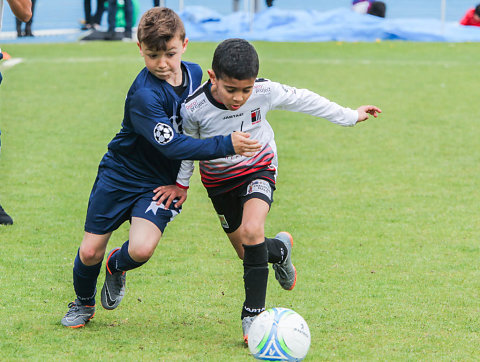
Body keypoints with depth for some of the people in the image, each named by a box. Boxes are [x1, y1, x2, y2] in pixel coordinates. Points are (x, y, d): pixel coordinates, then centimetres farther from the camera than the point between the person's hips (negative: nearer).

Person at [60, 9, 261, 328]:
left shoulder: (194, 74, -6)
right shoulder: (144, 95, -27)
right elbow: (171, 145, -33)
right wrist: (226, 146, -38)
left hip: (162, 182, 3)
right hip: (120, 175, -3)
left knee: (141, 249, -20)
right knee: (90, 252, 2)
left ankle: (117, 267, 17)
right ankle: (84, 303, 33)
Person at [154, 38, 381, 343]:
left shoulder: (265, 92, -25)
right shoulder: (194, 109, -27)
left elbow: (301, 100, -6)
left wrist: (350, 116, 2)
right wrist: (180, 183, 0)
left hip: (258, 168, -2)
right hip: (219, 179, 2)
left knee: (252, 230, -28)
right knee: (248, 252, 8)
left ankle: (254, 314, -19)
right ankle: (280, 249, 46)